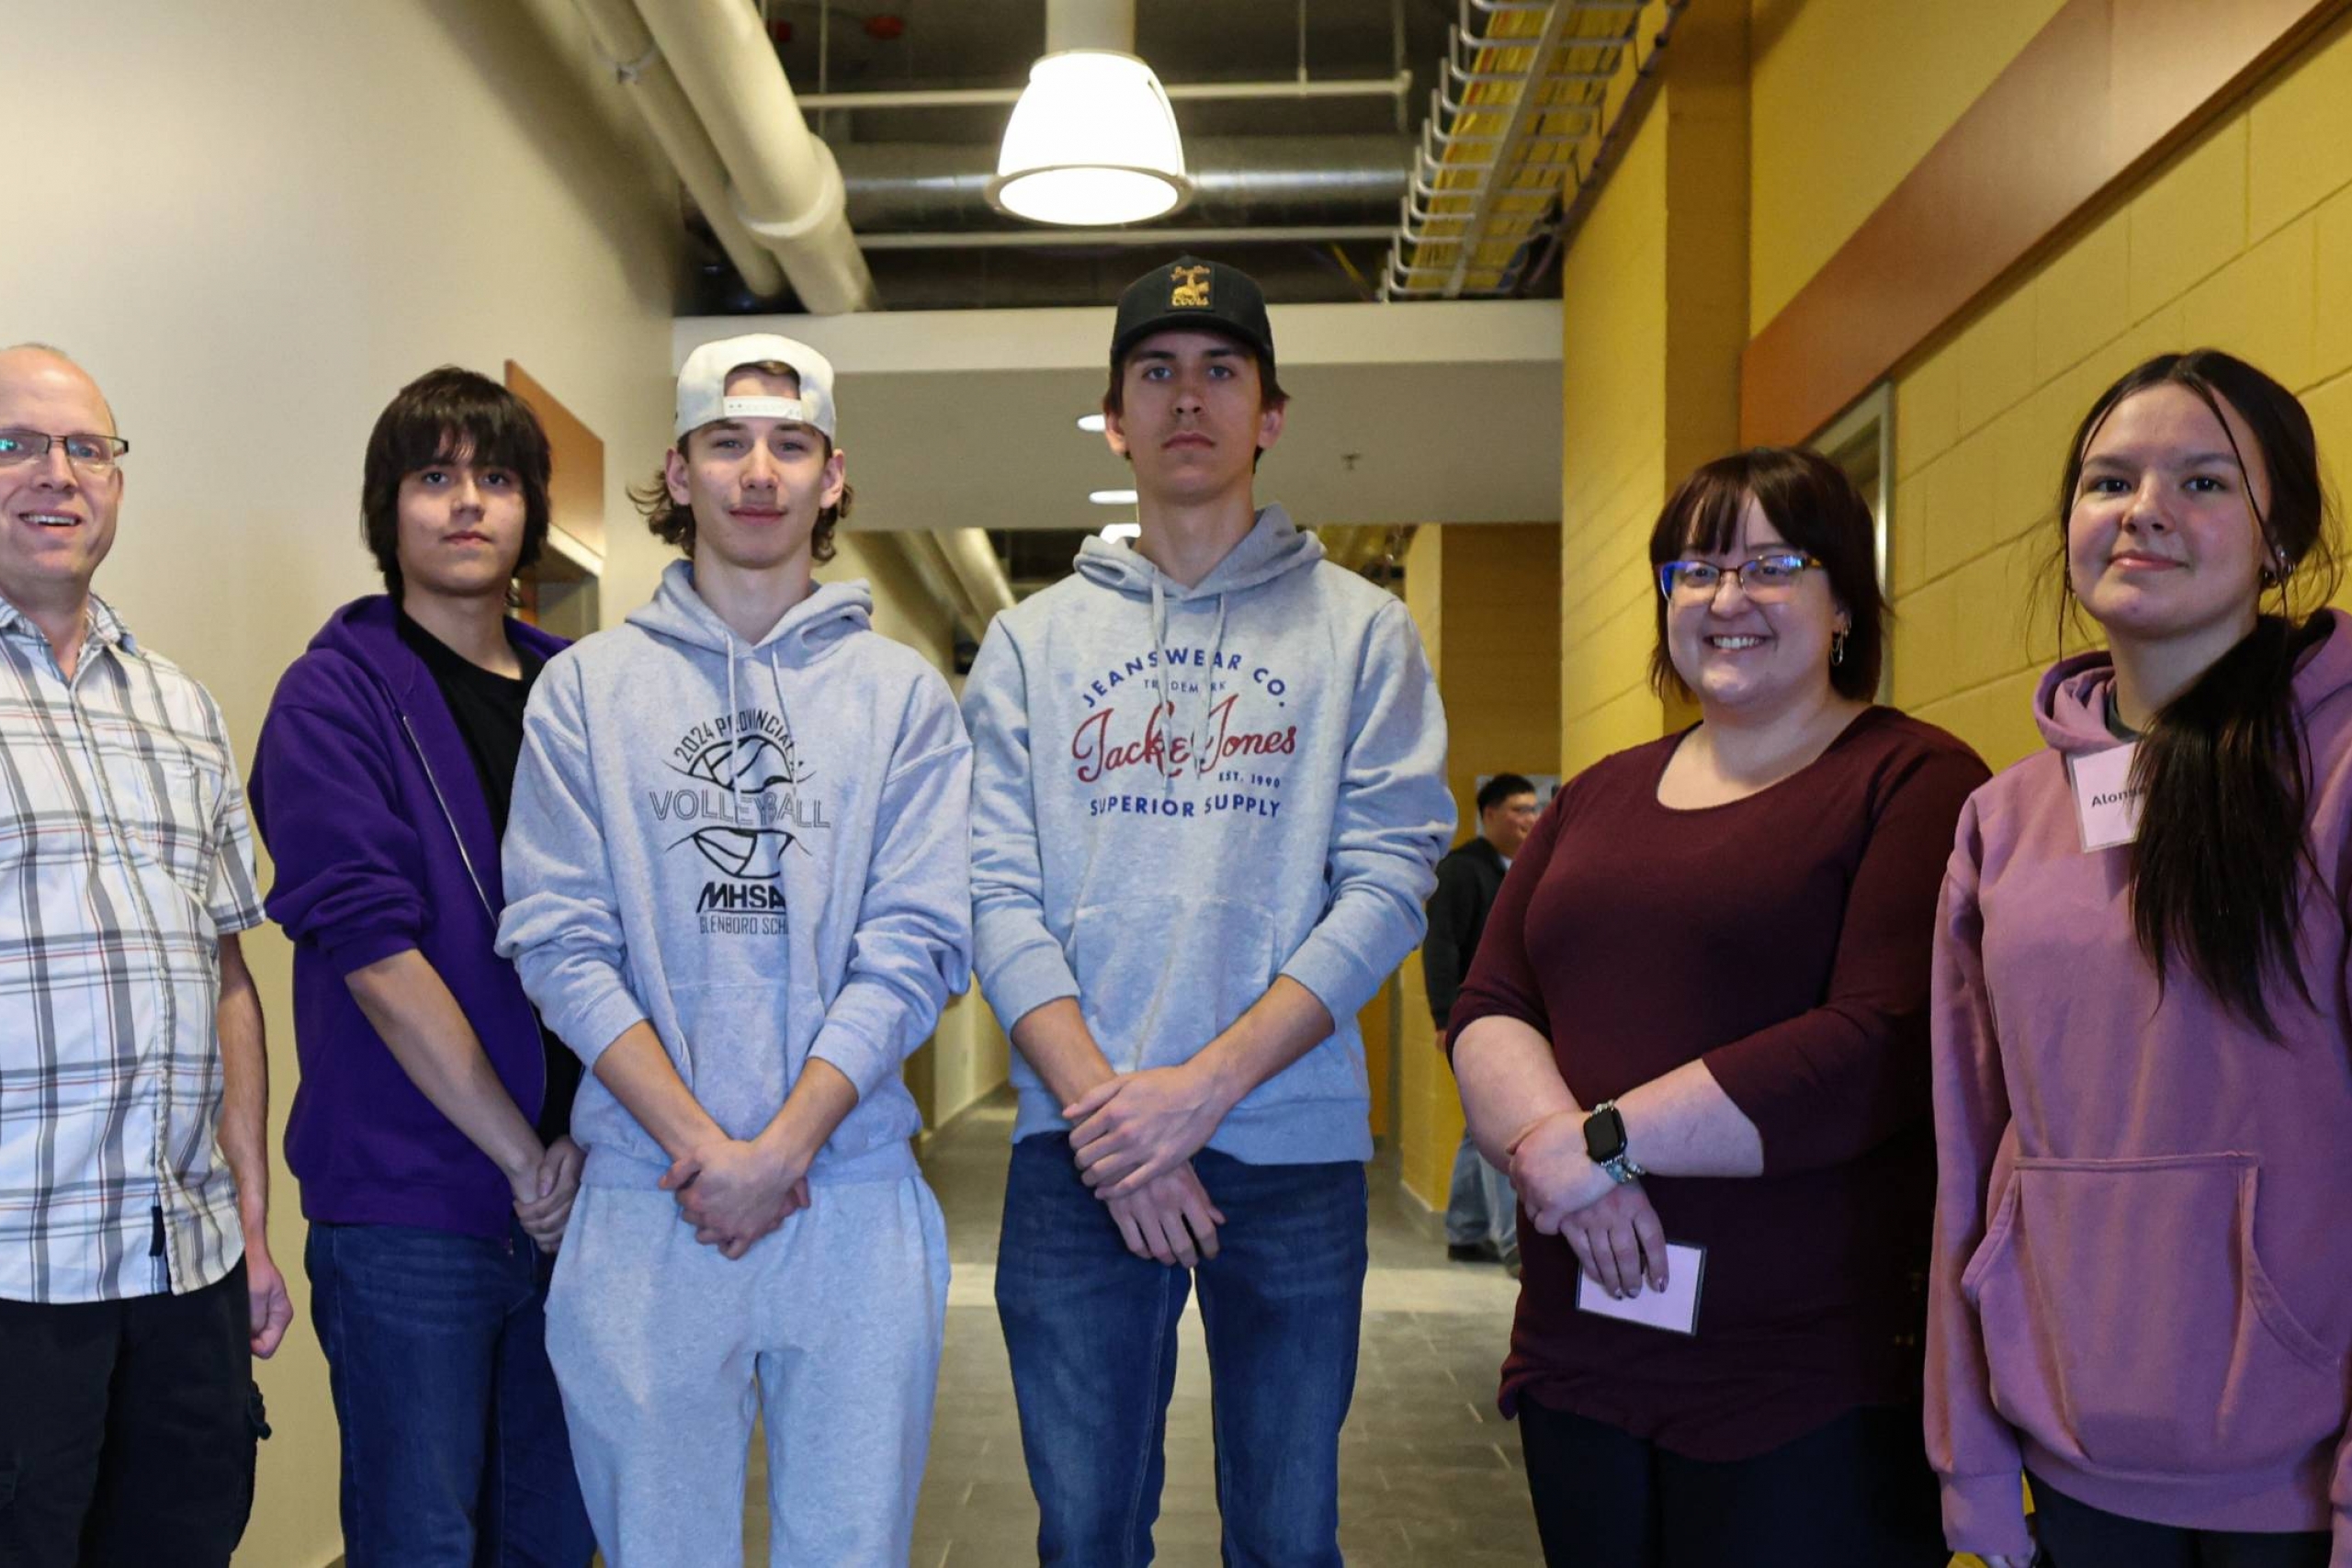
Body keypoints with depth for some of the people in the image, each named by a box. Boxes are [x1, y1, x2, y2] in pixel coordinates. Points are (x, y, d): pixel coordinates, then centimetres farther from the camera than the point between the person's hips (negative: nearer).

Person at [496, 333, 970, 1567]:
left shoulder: (904, 695, 5)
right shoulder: (585, 689, 5)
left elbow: (914, 950, -3)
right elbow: (561, 945, -2)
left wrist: (782, 1148, -12)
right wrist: (698, 1146, -11)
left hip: (854, 1198, 0)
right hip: (642, 1202, 0)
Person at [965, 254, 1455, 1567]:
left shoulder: (1362, 630, 4)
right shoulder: (1033, 640, 9)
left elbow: (1389, 884, -5)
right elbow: (1000, 899, 1)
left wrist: (1204, 1085, -14)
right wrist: (1102, 1106, -13)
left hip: (1294, 1143, -1)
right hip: (1078, 1152, 1)